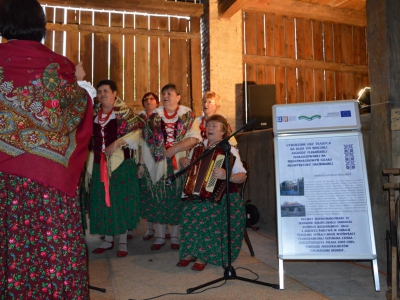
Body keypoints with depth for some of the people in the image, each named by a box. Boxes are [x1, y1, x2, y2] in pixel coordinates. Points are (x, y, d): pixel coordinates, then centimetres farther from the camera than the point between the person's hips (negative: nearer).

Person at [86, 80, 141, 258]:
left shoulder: (125, 112, -2)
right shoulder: (94, 114, 13)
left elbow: (136, 133, -9)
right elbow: (91, 141, 15)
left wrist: (117, 143, -21)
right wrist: (89, 168, 9)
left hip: (120, 163, -5)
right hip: (99, 164, 5)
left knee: (121, 200, 0)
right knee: (102, 202, 8)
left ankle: (123, 241, 12)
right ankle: (108, 240, 22)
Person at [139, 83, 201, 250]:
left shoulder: (187, 116, 3)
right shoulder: (153, 117, 10)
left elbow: (195, 137, -9)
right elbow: (146, 141, 8)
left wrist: (175, 148, -18)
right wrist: (143, 164, 4)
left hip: (179, 166, -2)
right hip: (157, 166, 2)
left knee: (177, 202, 3)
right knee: (157, 201, 3)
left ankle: (175, 236, 17)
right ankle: (160, 237, 16)